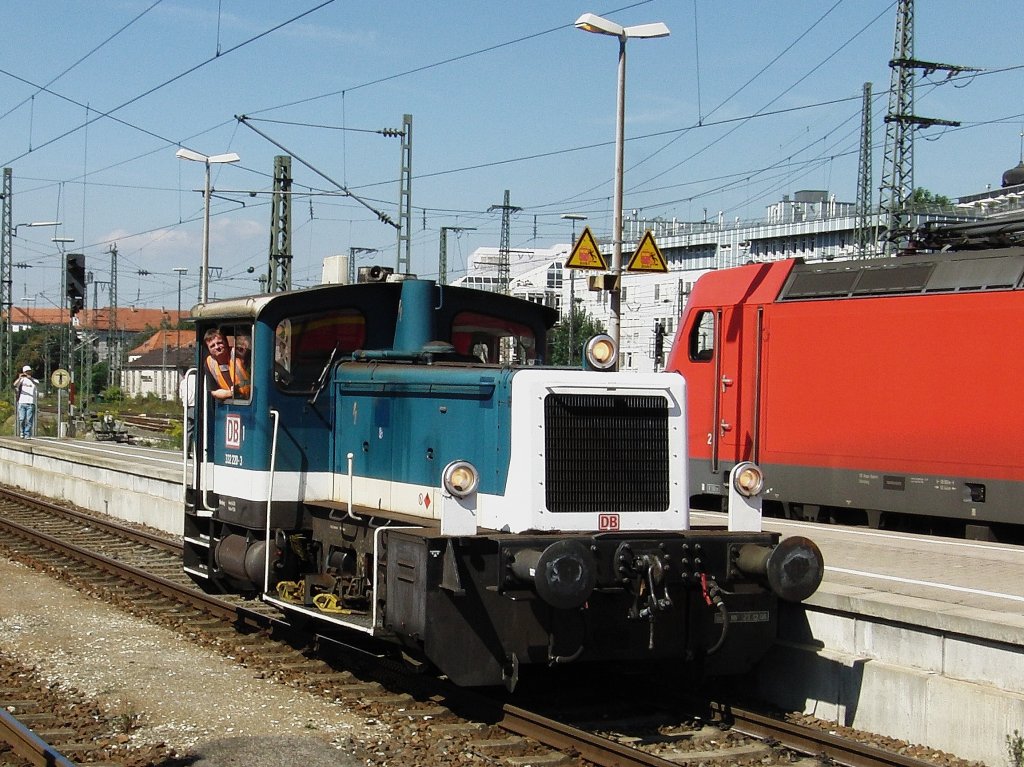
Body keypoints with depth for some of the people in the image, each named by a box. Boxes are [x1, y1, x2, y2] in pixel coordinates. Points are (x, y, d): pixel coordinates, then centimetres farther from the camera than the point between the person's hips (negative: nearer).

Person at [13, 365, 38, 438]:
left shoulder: (35, 381, 8)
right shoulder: (22, 380, 10)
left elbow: (37, 385, -16)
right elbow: (15, 385, -8)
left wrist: (31, 379, -33)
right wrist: (20, 378, -26)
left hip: (31, 403, -1)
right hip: (22, 402, 1)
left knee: (29, 420, -5)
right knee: (21, 419, -3)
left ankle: (27, 434, 0)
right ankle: (22, 432, 15)